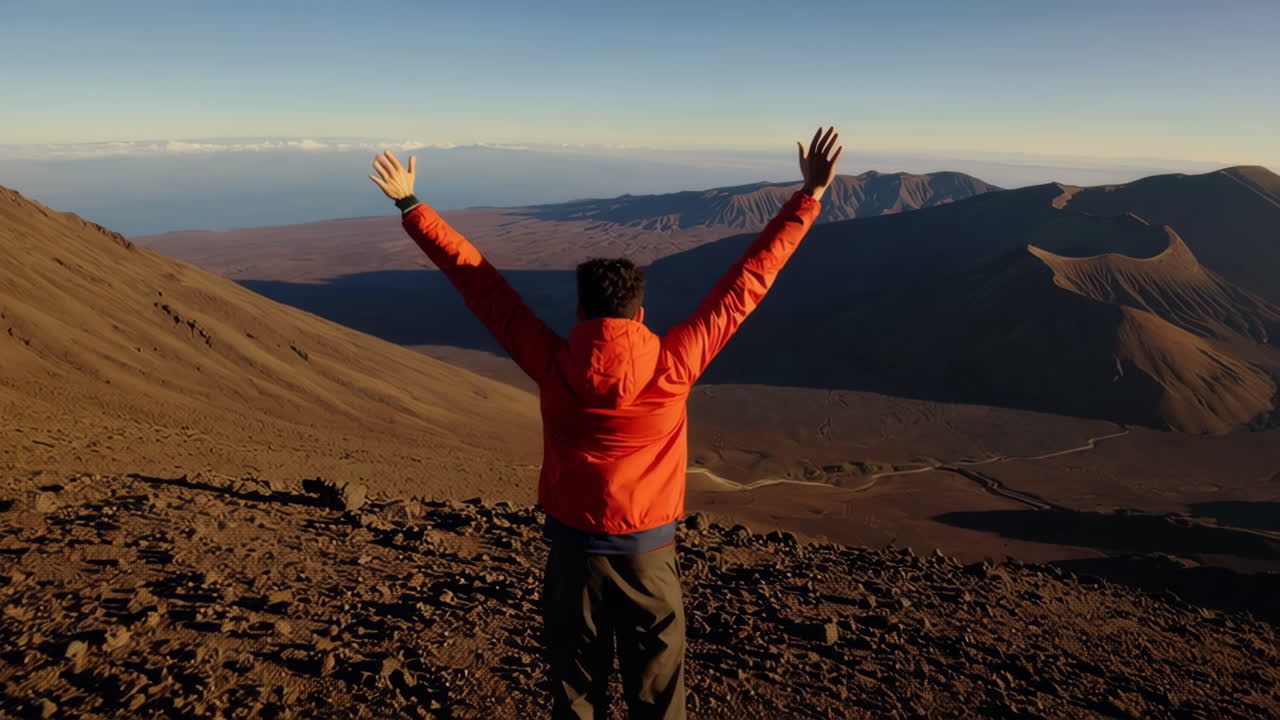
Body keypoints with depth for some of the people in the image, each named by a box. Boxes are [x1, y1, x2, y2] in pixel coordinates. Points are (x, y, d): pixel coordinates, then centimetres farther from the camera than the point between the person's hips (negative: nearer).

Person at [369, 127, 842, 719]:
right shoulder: (674, 365, -17)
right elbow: (747, 282, -13)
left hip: (573, 545, 1)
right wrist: (809, 197, -5)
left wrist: (410, 205, 1)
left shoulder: (552, 367, -15)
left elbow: (478, 281, -9)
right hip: (649, 549, -1)